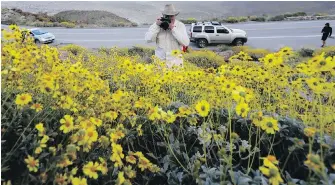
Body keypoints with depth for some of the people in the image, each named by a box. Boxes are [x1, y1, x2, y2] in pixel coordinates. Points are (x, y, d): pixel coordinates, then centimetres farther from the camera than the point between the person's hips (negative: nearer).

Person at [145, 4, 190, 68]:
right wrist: (157, 26, -15)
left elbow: (186, 43, -15)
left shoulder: (180, 25, -3)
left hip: (175, 62, -1)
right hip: (159, 61, 1)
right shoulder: (158, 24, 1)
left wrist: (173, 28, -19)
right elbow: (148, 39, -7)